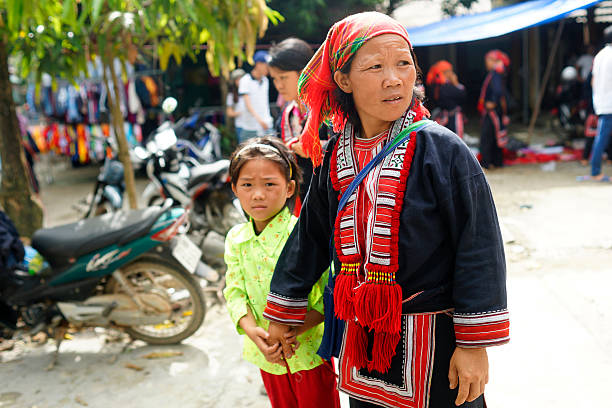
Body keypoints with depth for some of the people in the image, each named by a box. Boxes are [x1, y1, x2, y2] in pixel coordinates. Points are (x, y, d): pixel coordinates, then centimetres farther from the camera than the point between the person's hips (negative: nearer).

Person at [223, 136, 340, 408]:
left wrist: (295, 329, -28)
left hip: (308, 349, -4)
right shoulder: (236, 238, -2)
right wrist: (252, 330, -21)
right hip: (267, 354, 5)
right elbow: (235, 292, -3)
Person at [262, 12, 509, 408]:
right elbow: (310, 236, 11)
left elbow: (479, 246, -13)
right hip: (361, 337, 5)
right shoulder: (335, 156, 1)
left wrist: (474, 344, -12)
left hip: (435, 339, -4)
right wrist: (283, 312, 17)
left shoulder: (443, 149, -14)